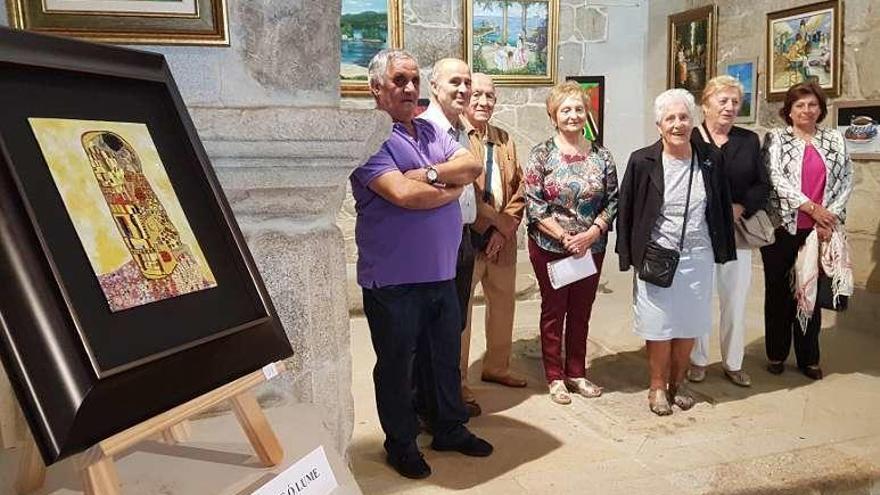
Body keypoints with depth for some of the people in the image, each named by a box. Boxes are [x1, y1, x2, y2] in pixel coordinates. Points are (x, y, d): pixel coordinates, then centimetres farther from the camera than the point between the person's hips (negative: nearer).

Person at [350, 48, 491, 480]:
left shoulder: (433, 133, 12)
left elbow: (472, 166, -1)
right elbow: (403, 194, -25)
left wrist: (428, 175, -17)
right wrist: (451, 187, -8)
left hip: (441, 273, 7)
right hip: (393, 279, -7)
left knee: (446, 356, 20)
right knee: (396, 364, 11)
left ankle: (451, 428, 39)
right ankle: (401, 443, 29)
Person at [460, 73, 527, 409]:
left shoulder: (505, 141, 14)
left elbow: (518, 192, 9)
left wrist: (505, 230, -4)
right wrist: (497, 223, -14)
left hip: (502, 241, 7)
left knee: (503, 304, 18)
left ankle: (496, 367, 38)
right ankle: (458, 380, 17)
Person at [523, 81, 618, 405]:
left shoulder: (601, 156, 3)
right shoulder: (541, 155, -7)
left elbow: (612, 200, 3)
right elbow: (533, 204, -11)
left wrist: (592, 232, -13)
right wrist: (564, 237, -16)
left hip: (591, 248, 3)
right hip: (550, 247, -3)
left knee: (581, 312, 13)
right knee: (553, 311, 8)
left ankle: (576, 373, 29)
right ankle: (555, 378, 21)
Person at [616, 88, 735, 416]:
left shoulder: (710, 161, 0)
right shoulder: (642, 161, -7)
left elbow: (723, 207, 9)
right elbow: (626, 211, -3)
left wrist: (723, 251, 7)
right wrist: (629, 256, -5)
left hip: (698, 257, 3)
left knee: (689, 325, 11)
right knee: (659, 326, 5)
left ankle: (677, 382, 30)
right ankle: (658, 386, 23)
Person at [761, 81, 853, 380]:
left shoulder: (835, 140, 10)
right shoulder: (775, 138, 1)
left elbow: (846, 180, 6)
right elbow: (775, 177, -11)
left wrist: (832, 215, -8)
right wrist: (812, 207, -16)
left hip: (820, 230, 2)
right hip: (781, 227, -2)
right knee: (778, 291, 6)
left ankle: (809, 358, 19)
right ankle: (776, 354, 19)